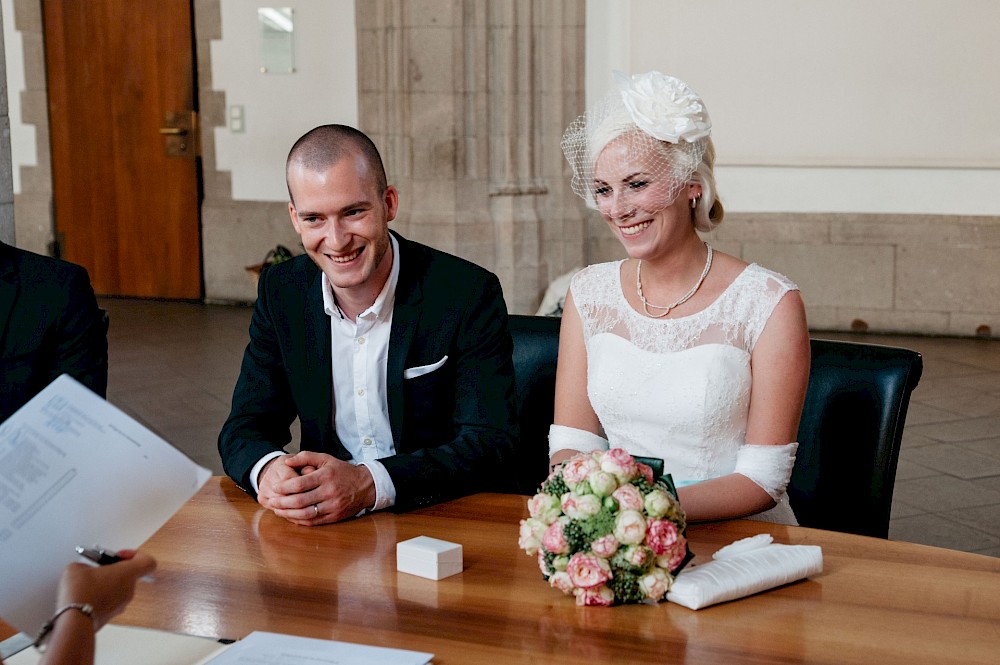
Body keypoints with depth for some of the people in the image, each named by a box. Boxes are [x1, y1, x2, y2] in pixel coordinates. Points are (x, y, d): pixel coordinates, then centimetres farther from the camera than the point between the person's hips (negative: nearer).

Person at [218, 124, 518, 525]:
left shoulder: (469, 294, -11)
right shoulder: (281, 292, 2)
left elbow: (489, 445, -16)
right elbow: (244, 428, 4)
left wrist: (368, 484, -31)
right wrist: (269, 470, -21)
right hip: (321, 531, 3)